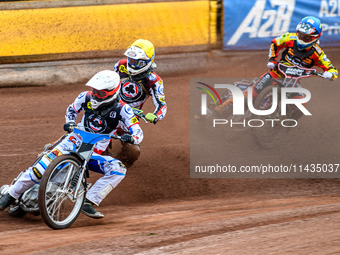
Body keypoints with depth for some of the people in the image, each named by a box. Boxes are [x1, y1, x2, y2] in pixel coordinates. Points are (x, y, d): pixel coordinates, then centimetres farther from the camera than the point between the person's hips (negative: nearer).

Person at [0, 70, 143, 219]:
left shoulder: (122, 109, -10)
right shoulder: (87, 97, -2)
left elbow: (138, 133, -15)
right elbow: (72, 109, 19)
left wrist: (130, 138, -39)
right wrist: (70, 122, -2)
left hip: (94, 154, 0)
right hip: (75, 142, 0)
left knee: (119, 169, -27)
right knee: (42, 167, -21)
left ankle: (88, 203, -30)